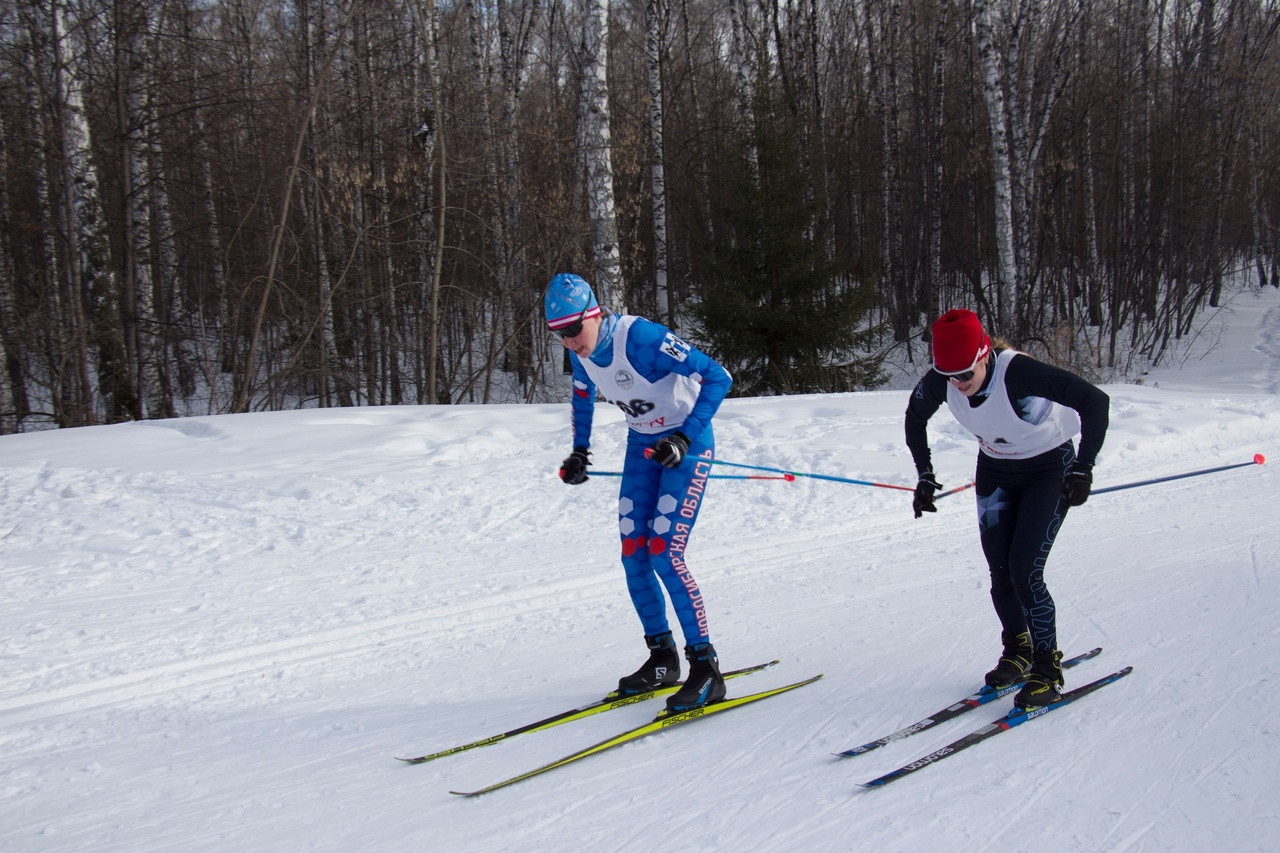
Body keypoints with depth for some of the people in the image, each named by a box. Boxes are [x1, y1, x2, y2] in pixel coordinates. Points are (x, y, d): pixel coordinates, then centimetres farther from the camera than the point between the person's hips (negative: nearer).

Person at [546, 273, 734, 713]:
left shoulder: (642, 339, -29)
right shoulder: (581, 352, -6)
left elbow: (717, 377, -26)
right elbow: (582, 395, 19)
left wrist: (685, 438, -30)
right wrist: (579, 451, 13)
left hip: (687, 444, -7)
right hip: (642, 445, 7)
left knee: (664, 553, -16)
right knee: (633, 554, 2)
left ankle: (706, 668, -7)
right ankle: (662, 659, 16)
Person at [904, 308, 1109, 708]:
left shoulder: (1019, 373, -36)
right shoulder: (941, 382, -20)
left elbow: (1095, 401, -31)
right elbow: (915, 417, 3)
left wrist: (1083, 469, -29)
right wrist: (925, 475, 1)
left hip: (1049, 470, -5)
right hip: (995, 472, 5)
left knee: (1024, 571, -13)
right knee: (1000, 574, 2)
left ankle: (1048, 670, 3)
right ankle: (1017, 651, 27)